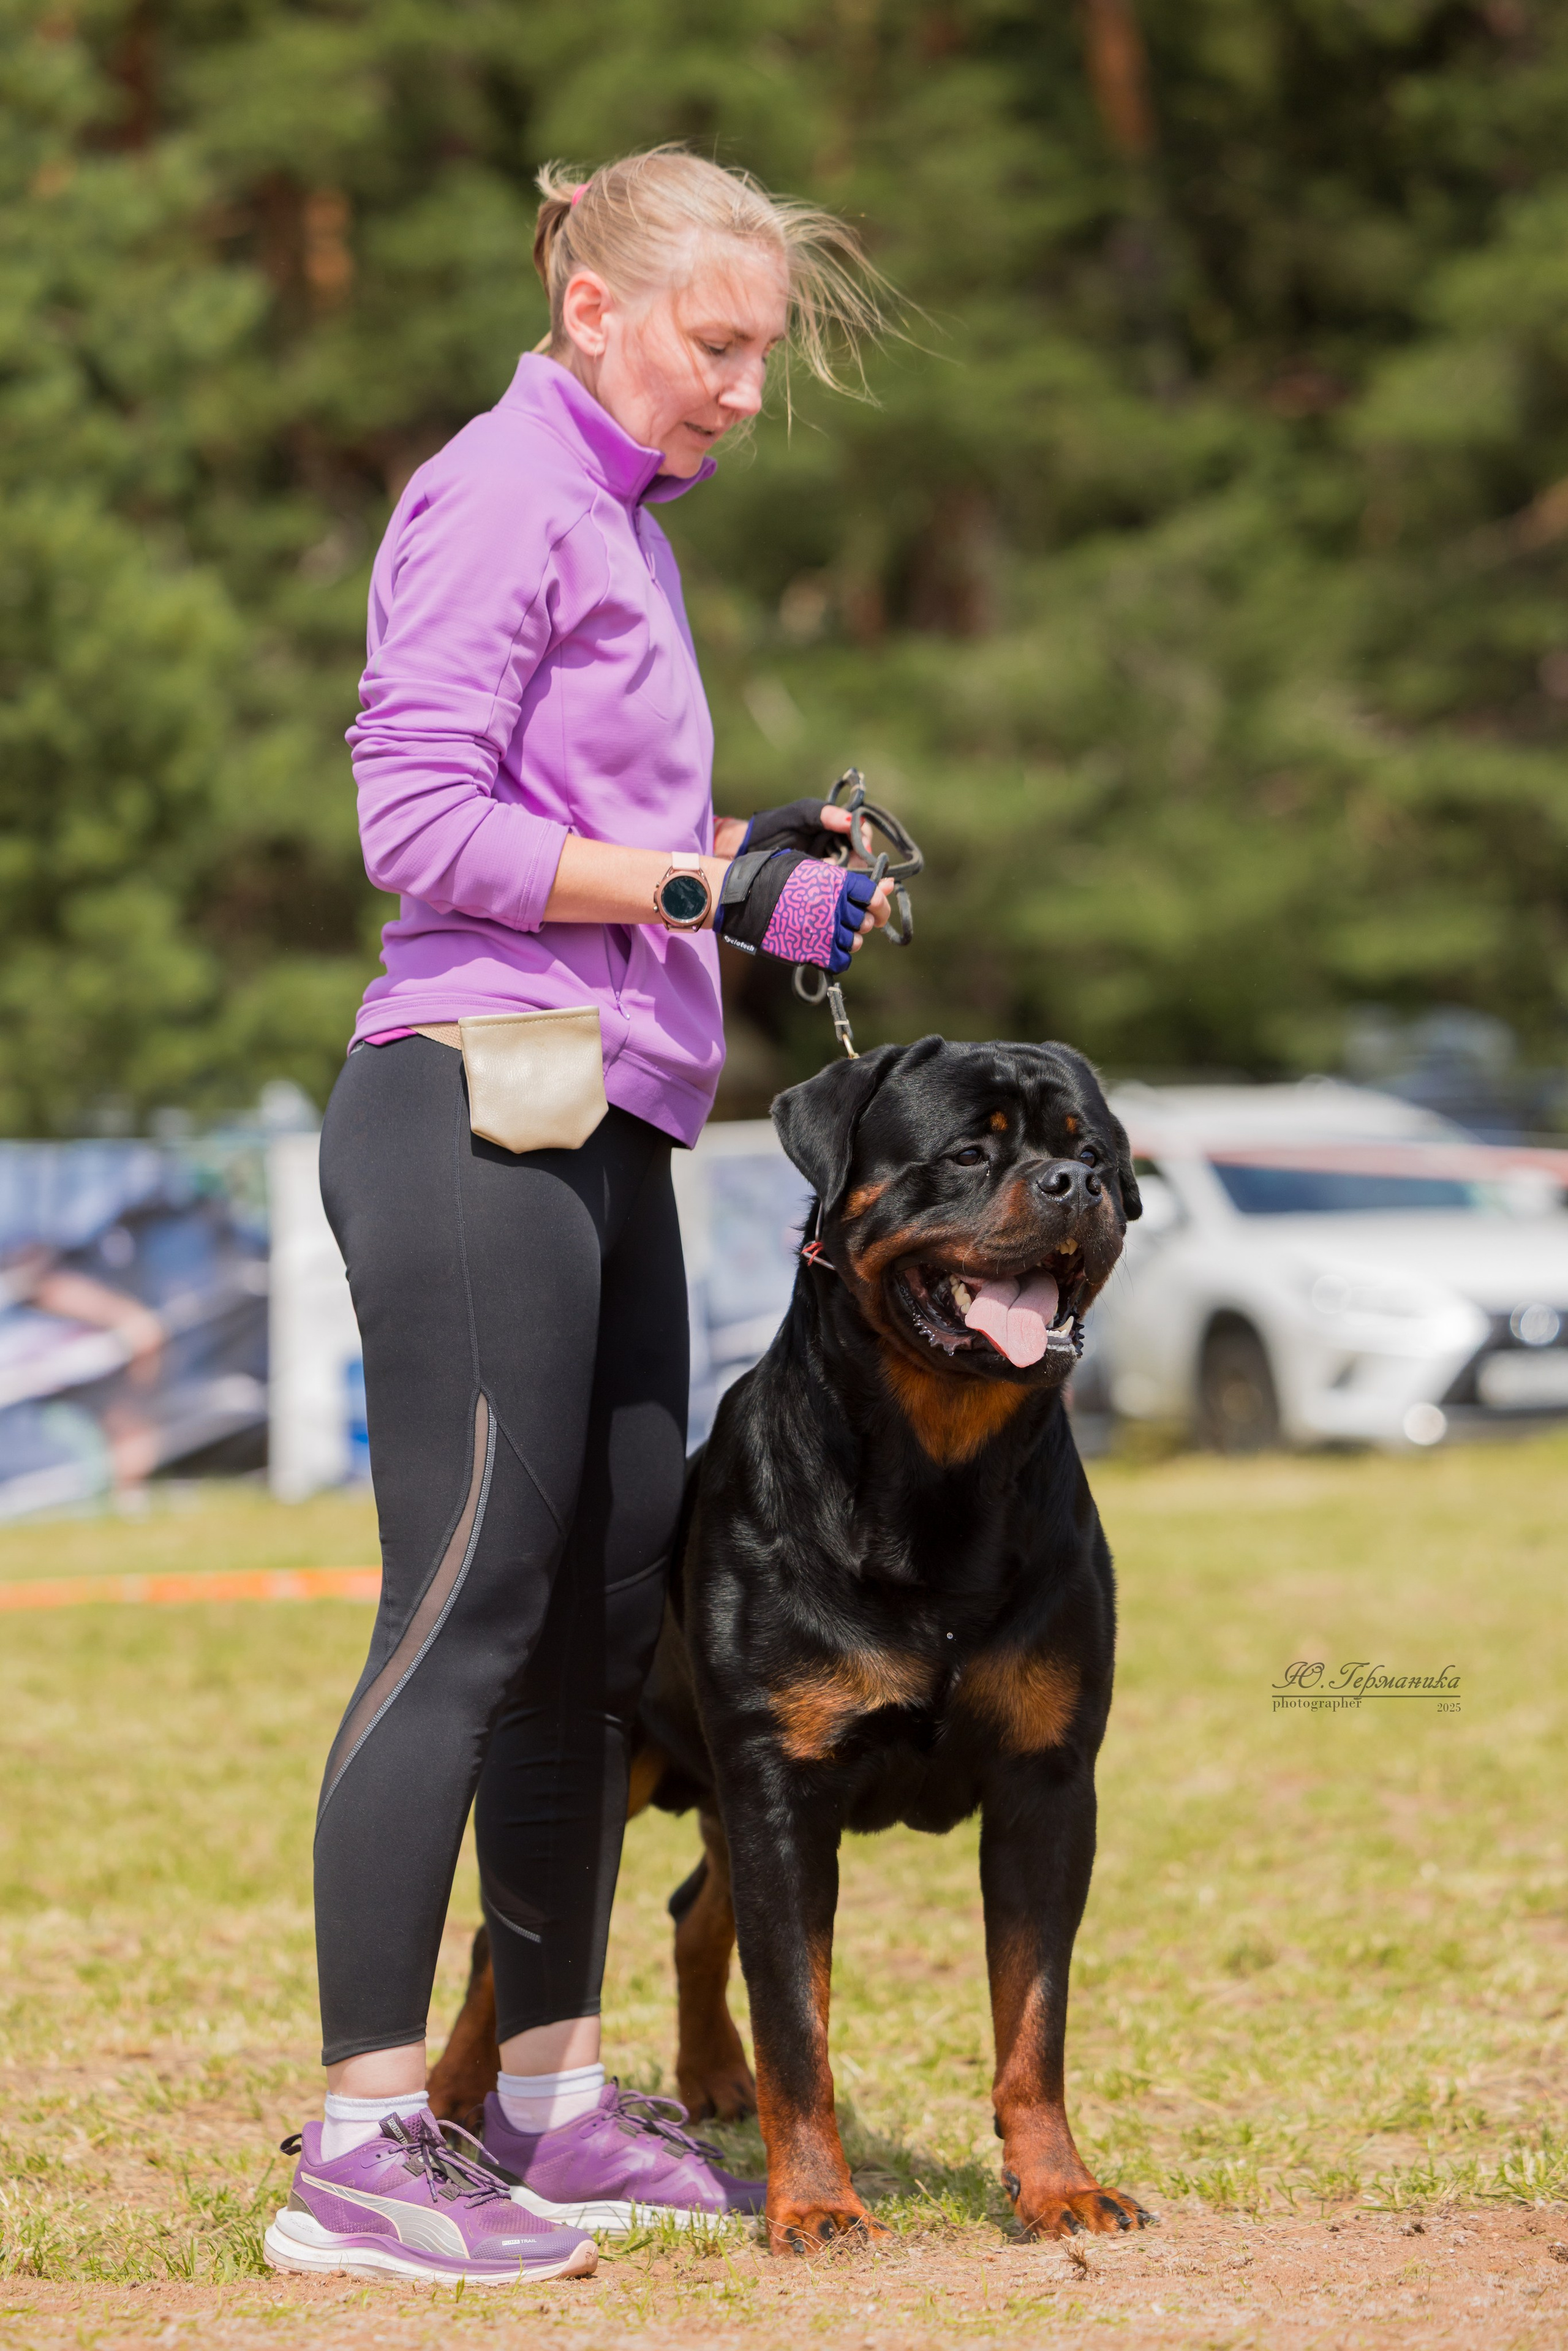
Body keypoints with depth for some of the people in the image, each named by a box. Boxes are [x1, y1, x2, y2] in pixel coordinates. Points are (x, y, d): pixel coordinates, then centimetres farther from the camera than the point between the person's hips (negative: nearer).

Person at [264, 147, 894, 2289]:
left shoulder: (622, 522, 21)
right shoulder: (497, 498, -7)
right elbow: (421, 819, -15)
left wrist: (781, 884, 7)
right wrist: (701, 882, -15)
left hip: (601, 1135, 9)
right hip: (473, 1115, -9)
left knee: (606, 1623, 11)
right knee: (469, 1616, -10)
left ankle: (556, 2108, 19)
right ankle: (359, 2148, -7)